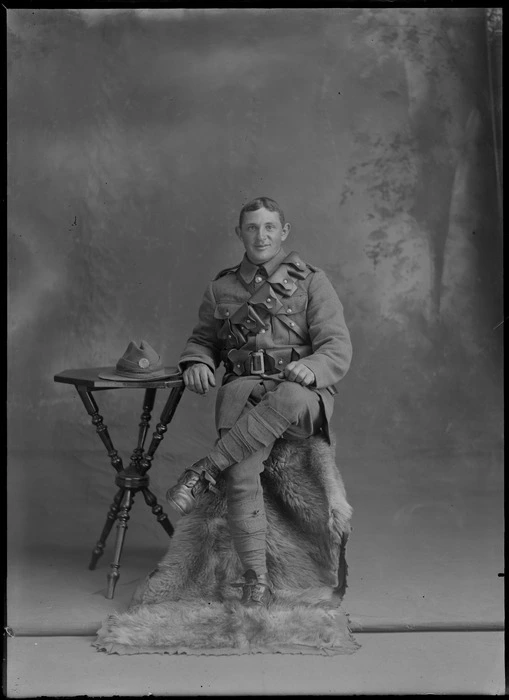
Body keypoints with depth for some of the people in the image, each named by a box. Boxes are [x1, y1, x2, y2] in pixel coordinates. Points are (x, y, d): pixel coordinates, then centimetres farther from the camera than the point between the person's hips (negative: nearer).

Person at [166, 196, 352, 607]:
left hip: (301, 393, -1)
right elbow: (203, 340, 29)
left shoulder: (312, 283, 8)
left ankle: (205, 472, -30)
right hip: (244, 387, 2)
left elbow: (338, 350, 0)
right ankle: (256, 581, -21)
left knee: (290, 398, -40)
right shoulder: (222, 288, 18)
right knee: (242, 470, -28)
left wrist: (310, 368, -23)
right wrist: (196, 362, 4)